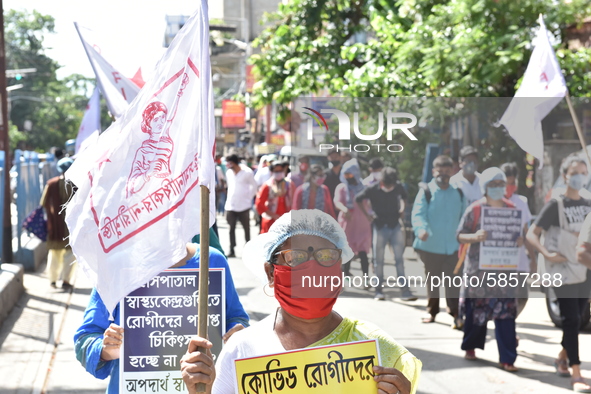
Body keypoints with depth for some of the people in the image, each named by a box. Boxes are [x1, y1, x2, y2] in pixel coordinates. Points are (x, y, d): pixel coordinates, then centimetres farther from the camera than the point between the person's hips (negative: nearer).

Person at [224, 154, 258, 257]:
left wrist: (249, 197, 0)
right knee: (231, 228, 0)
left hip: (244, 206, -4)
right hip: (230, 205, 4)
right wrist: (230, 197, 13)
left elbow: (254, 186, 4)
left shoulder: (247, 172, -6)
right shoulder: (228, 173, 10)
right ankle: (232, 250, 2)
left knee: (246, 228, 3)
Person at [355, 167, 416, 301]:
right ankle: (378, 291, 11)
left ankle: (405, 291, -4)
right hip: (380, 227, -2)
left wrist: (401, 210, 7)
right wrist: (367, 215, 2)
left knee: (399, 259, -3)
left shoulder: (398, 187, -3)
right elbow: (358, 199, 6)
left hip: (395, 226, 2)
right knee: (378, 261, 3)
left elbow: (403, 197, 21)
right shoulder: (373, 190, -10)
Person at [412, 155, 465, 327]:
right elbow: (418, 214, -17)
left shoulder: (458, 194, 7)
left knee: (452, 281, -5)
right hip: (430, 245, -1)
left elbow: (463, 218, 17)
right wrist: (421, 229, -36)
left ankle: (456, 313, 0)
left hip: (452, 246, 1)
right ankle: (431, 311, 27)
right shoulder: (426, 192, -5)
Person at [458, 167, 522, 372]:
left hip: (503, 268, 2)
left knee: (505, 310, -4)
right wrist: (475, 237, -22)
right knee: (476, 308, 5)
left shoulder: (511, 209, 7)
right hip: (478, 268, -2)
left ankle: (507, 358, -3)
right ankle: (470, 346, 29)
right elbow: (460, 235, -2)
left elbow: (518, 234, 16)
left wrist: (519, 240, -8)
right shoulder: (474, 209, -3)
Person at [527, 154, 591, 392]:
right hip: (564, 270, -6)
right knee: (572, 321, -10)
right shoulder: (556, 205, -6)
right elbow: (532, 234, -7)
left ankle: (562, 358, 34)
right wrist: (547, 254, -20)